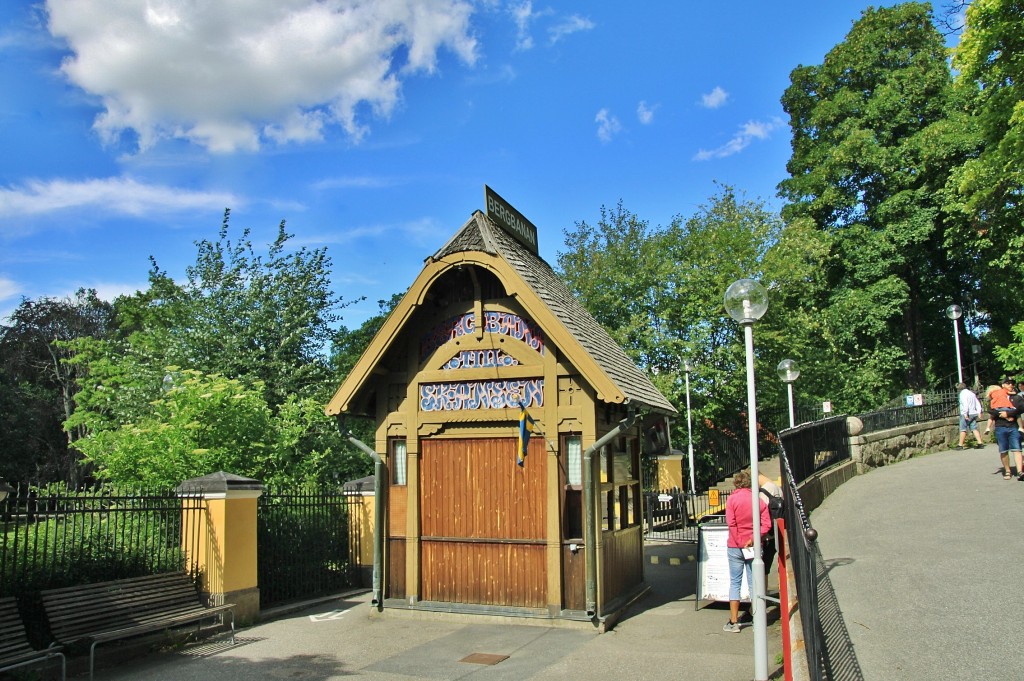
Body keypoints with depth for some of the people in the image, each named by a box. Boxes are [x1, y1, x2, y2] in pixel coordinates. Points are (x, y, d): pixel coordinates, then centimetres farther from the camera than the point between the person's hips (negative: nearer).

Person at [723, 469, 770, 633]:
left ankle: (734, 622, 3)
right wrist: (753, 539, -11)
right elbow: (767, 524, -6)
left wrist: (740, 544, -11)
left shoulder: (732, 499, -6)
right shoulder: (758, 499, 2)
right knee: (754, 583, 10)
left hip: (735, 546, -2)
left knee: (735, 583, 4)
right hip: (754, 546, 2)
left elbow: (731, 523, -14)